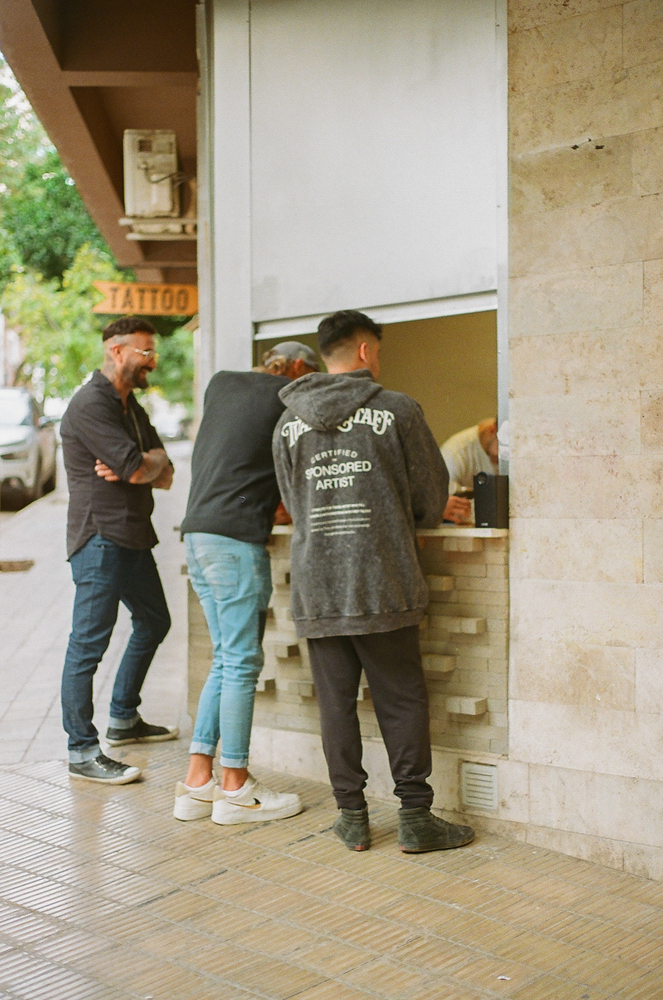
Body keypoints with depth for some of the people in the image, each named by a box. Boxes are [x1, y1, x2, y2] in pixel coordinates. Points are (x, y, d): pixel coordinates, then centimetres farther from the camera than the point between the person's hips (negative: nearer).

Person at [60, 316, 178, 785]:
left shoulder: (133, 408, 17)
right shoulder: (90, 405, -14)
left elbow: (166, 476, 10)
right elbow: (141, 468, -21)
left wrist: (132, 468, -10)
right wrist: (154, 459, 1)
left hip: (134, 538, 11)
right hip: (100, 539, -10)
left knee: (154, 622, 21)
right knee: (90, 642, -7)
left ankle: (124, 720, 34)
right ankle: (82, 751, -1)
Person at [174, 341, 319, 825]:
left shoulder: (221, 382, 19)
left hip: (197, 533, 8)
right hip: (237, 537, -8)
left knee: (226, 660, 13)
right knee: (242, 662, -1)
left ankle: (197, 781, 14)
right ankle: (235, 788, 5)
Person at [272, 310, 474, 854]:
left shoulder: (288, 424, 7)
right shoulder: (398, 410, -3)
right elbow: (432, 501, 3)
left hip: (316, 589, 3)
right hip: (383, 585, -3)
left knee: (336, 703, 10)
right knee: (402, 702, 7)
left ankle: (353, 817, 17)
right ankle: (416, 817, 12)